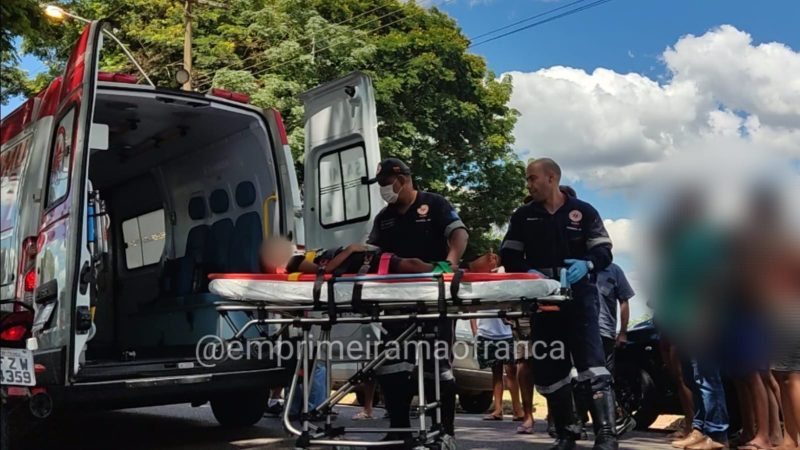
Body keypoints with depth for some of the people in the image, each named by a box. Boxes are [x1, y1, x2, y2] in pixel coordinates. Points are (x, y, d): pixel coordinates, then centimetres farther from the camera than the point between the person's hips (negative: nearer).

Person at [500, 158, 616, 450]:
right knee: (549, 369, 6)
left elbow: (604, 251, 3)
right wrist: (527, 272, -11)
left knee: (591, 363, -14)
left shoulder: (583, 211, 7)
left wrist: (586, 264, -18)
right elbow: (509, 256, 10)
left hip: (579, 296, -3)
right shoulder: (523, 216, 13)